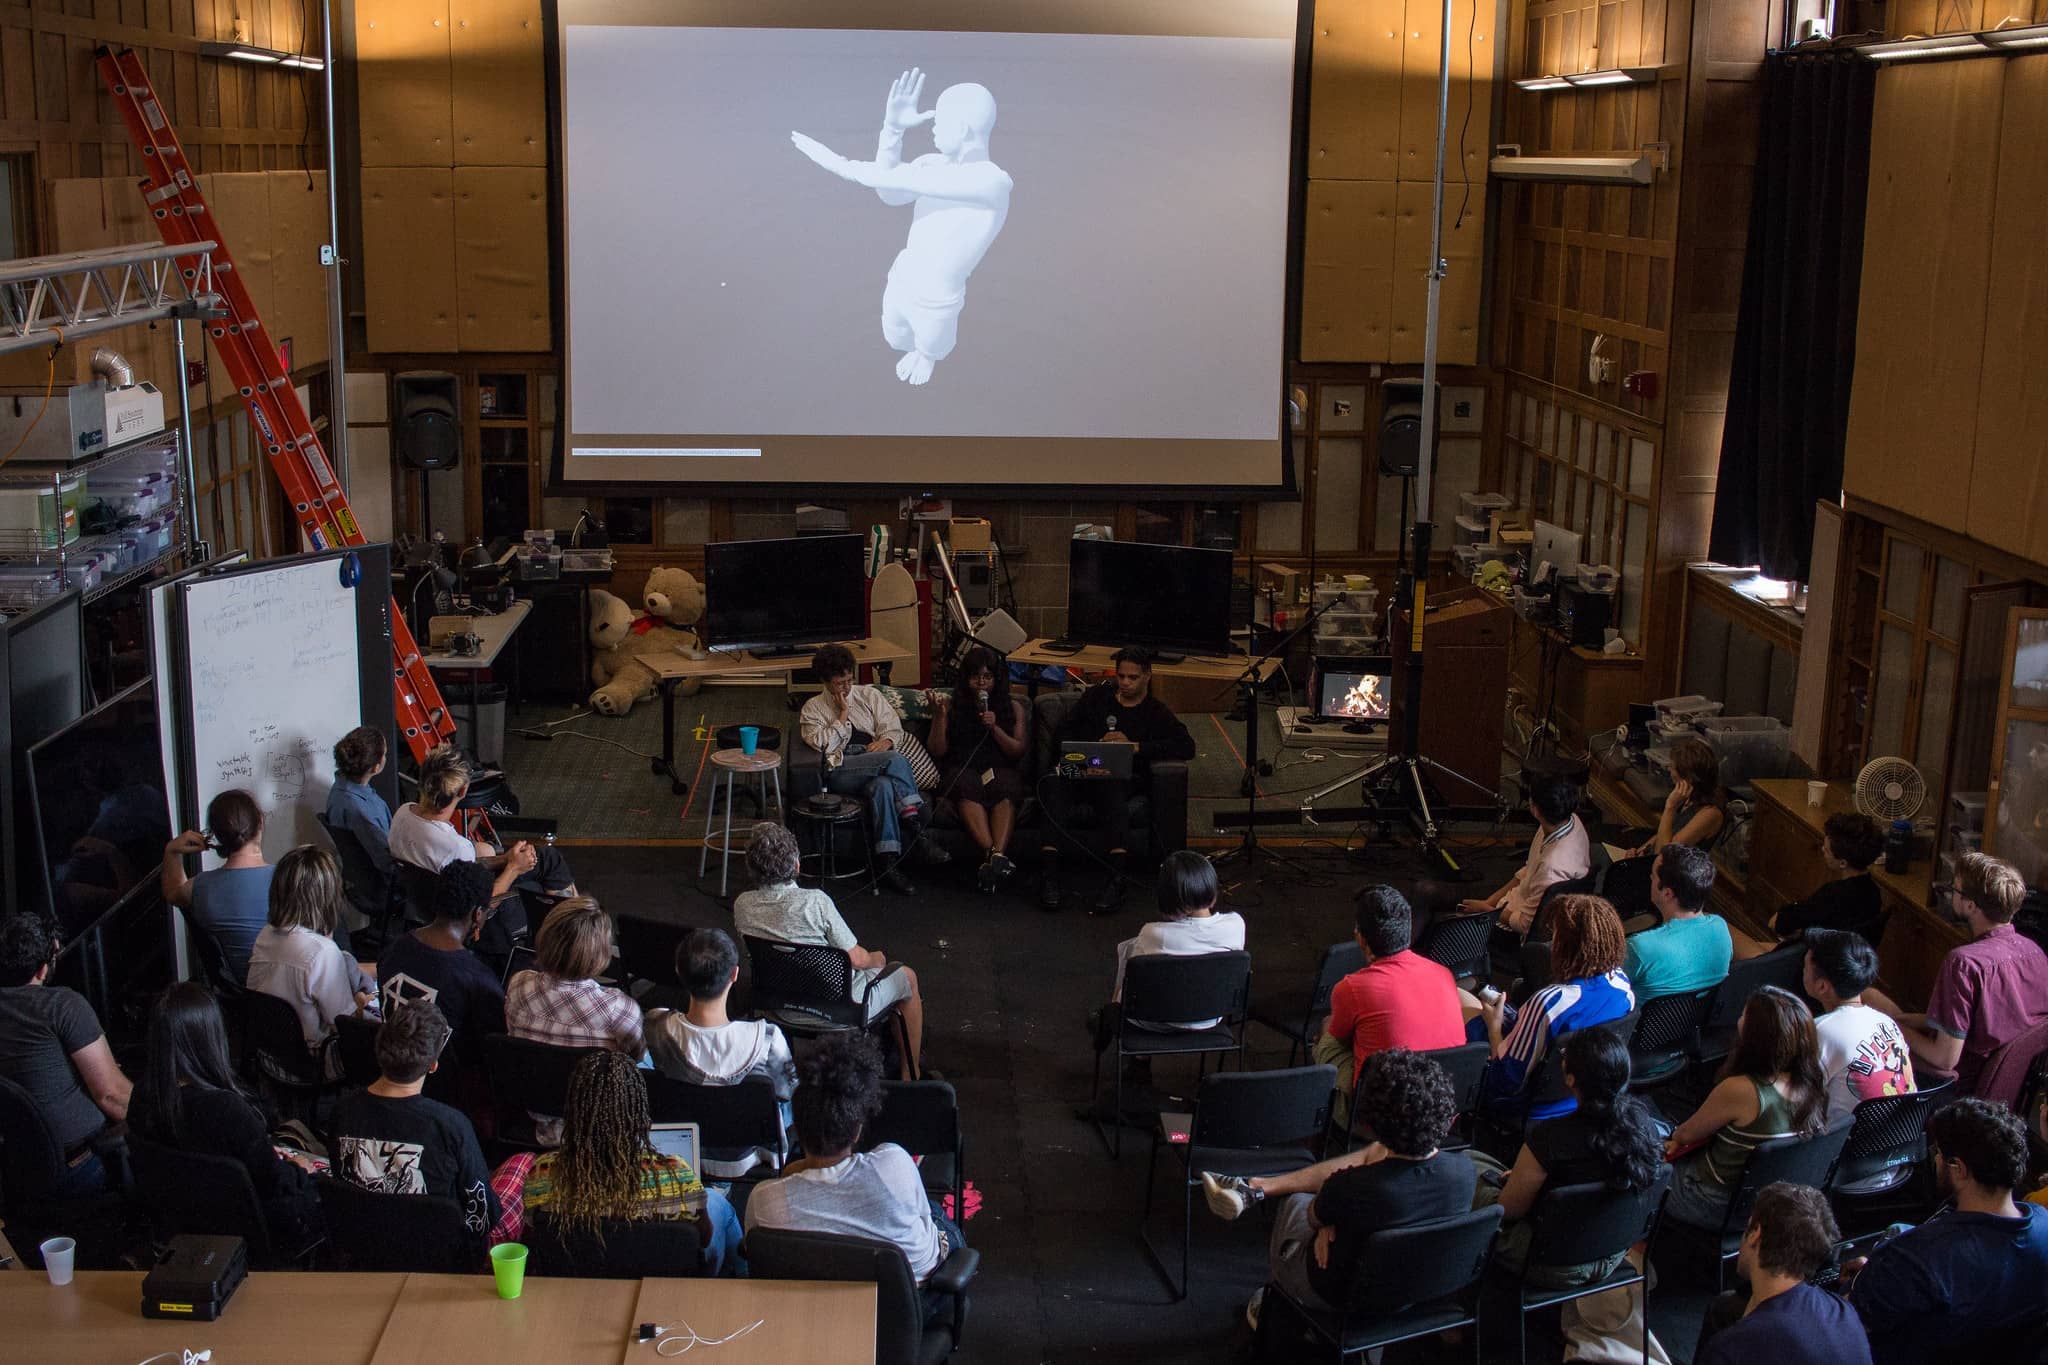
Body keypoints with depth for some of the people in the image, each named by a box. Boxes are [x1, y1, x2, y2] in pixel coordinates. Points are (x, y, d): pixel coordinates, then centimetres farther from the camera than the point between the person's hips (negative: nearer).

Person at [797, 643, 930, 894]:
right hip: (839, 772, -3)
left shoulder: (870, 695, 23)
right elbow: (821, 744, -1)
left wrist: (885, 742, -8)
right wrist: (842, 714, 0)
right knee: (895, 759, -32)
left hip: (876, 768, 3)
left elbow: (894, 730, 14)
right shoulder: (813, 709, 17)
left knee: (883, 786, -38)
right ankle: (917, 830, -30)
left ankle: (889, 864, -42)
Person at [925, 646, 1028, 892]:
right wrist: (942, 714, -2)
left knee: (1004, 789, -38)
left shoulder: (1013, 707, 19)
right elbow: (937, 751, 11)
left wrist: (995, 728, -5)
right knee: (968, 787, -39)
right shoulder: (952, 704, 18)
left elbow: (1018, 752, 10)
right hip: (962, 769, 0)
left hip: (1000, 769, 1)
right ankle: (995, 854, -55)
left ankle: (995, 855, -58)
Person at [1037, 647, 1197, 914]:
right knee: (1055, 784, -34)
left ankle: (1116, 877, -50)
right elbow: (1064, 729, 21)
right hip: (1081, 769, 2)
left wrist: (1135, 746, -7)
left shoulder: (1156, 712, 15)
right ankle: (1049, 871, -46)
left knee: (1111, 788, -40)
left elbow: (1187, 747, 0)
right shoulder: (1097, 696, 24)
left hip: (1123, 776, -2)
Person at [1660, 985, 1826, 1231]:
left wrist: (1675, 1136, 11)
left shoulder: (1740, 1090, -32)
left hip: (1720, 1206, -7)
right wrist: (1682, 1139, 8)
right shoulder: (1812, 1084, -11)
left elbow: (1686, 1135, -11)